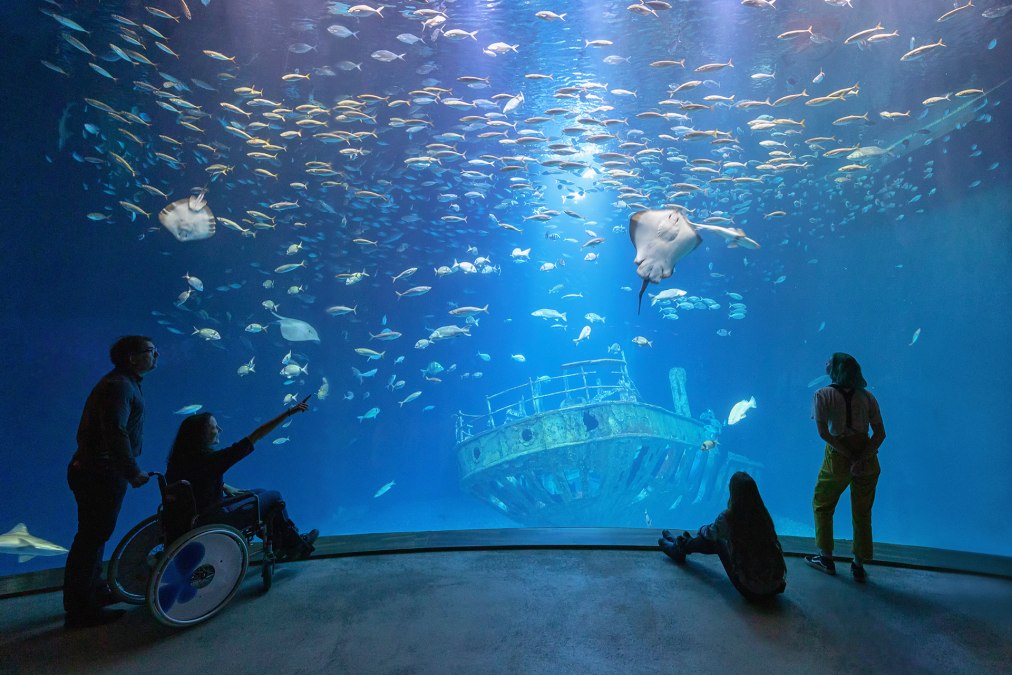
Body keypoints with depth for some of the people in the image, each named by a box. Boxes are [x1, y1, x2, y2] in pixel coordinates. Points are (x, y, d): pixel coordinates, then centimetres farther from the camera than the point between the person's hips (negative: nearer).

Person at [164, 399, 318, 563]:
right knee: (274, 497, 3)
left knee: (261, 493, 19)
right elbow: (255, 436, -28)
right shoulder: (210, 459, -28)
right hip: (213, 522, -9)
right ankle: (294, 545, 21)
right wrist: (289, 412, -25)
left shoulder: (181, 459, -2)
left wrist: (227, 488, 8)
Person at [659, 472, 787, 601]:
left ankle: (679, 549, 39)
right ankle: (682, 544, 44)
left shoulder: (729, 518, -19)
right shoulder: (763, 514, -5)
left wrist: (702, 530, 28)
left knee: (716, 541, 15)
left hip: (751, 590, -5)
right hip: (777, 585, 5)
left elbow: (710, 533, 4)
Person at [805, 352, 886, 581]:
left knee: (822, 506, 16)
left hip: (837, 457, -3)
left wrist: (850, 456, -10)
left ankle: (826, 558, 22)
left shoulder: (823, 395, -10)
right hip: (868, 458, 4)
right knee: (862, 513, 16)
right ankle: (859, 565, 23)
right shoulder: (867, 396, 1)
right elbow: (880, 434, -6)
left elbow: (824, 433, -16)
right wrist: (862, 458, -12)